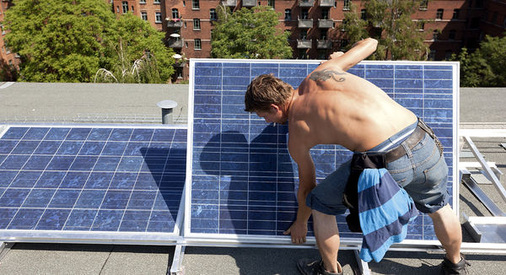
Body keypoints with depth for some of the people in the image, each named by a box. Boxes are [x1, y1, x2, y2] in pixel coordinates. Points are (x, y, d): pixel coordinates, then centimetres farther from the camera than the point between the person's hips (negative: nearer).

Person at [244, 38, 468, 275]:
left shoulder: (297, 132, 8)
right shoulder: (321, 73, 14)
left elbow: (306, 185, 21)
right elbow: (370, 43, 28)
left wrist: (300, 223, 40)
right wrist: (340, 57, 50)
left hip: (386, 163, -5)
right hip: (424, 144, 6)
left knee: (320, 203, 20)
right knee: (438, 207, 35)